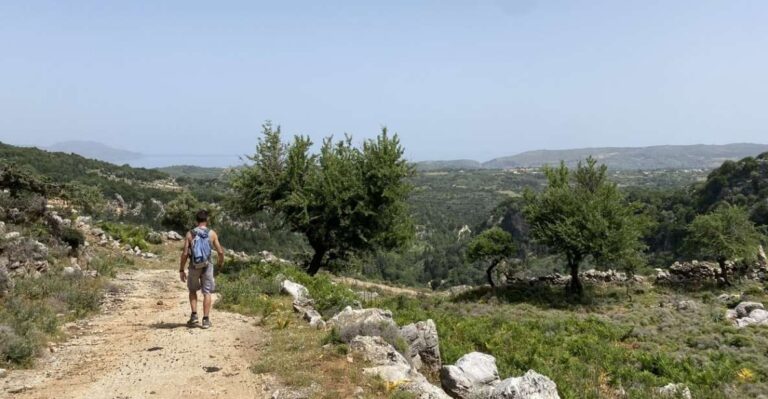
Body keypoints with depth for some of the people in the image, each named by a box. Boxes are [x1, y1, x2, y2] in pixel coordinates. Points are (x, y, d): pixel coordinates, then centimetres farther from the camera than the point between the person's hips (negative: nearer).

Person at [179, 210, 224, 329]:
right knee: (207, 292, 6)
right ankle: (206, 320, 4)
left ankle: (194, 315, 9)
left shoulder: (190, 234, -4)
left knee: (192, 290, 20)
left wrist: (181, 270, 0)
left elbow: (185, 253, -7)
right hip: (207, 266, 0)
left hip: (194, 267, 1)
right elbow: (220, 252, -3)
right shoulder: (212, 234, -3)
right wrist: (220, 263, 17)